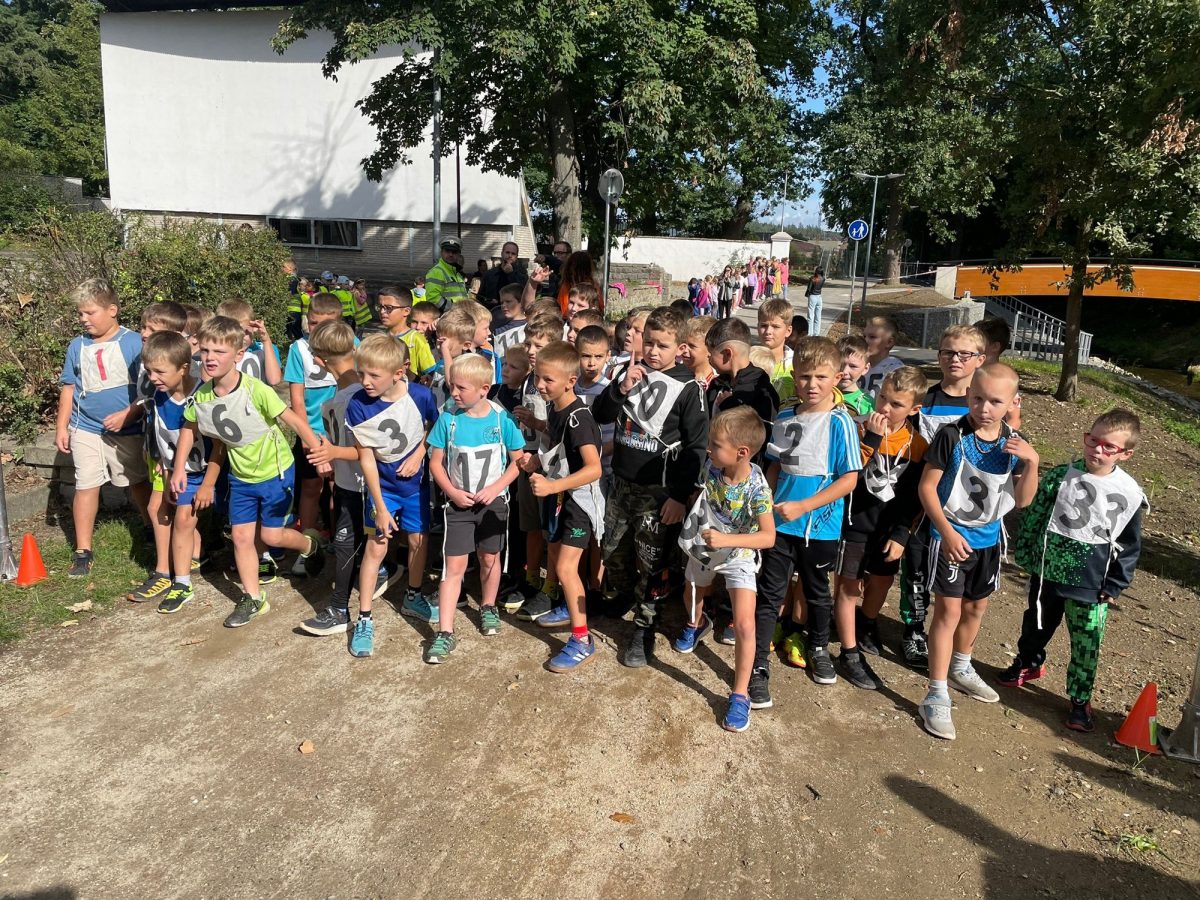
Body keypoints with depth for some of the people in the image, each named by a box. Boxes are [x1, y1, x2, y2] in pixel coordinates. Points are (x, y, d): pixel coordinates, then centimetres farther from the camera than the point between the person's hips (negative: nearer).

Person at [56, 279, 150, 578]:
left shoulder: (133, 343, -11)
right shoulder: (77, 346, 3)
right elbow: (69, 388, 9)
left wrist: (127, 415, -19)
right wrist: (61, 427, 7)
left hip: (126, 430, -3)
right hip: (85, 430, 3)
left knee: (137, 483, 11)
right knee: (86, 486, 4)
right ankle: (83, 551, 14)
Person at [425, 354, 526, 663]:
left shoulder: (501, 419, -11)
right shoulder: (448, 418, -9)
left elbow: (518, 460, -4)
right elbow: (436, 462, -2)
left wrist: (495, 488, -15)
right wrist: (452, 492, -14)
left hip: (493, 501, 0)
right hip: (459, 502, 0)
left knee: (489, 558, 16)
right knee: (454, 565, -2)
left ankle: (488, 608, 40)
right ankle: (445, 633, 1)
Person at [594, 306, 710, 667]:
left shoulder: (687, 388, -10)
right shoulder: (628, 373, 4)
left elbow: (696, 447, -10)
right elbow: (601, 416, 4)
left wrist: (680, 496, -14)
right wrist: (621, 388, -14)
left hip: (659, 491, -5)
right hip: (621, 483, 5)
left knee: (652, 563, 1)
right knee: (615, 553, 15)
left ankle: (643, 629, 16)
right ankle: (620, 603, 41)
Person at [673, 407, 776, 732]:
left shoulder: (757, 487, -32)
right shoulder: (712, 467, -18)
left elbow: (768, 537, -38)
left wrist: (727, 539, -48)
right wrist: (692, 527, 2)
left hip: (738, 555, -5)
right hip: (705, 547, 6)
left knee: (744, 625, -16)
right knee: (691, 596, 30)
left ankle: (740, 695, 0)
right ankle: (696, 624, 66)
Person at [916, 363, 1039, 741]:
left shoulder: (1014, 443, -4)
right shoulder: (952, 436, -18)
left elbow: (1022, 501, -1)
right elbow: (926, 486, -14)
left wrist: (1032, 462, -16)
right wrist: (947, 531, -20)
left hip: (988, 538, 6)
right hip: (951, 535, -5)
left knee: (976, 608, 21)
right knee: (949, 612, -5)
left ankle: (960, 668, 45)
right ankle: (937, 696, 4)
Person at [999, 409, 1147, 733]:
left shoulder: (1130, 494, -8)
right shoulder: (1060, 476, -10)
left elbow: (1130, 545, 1)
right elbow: (1032, 517, -1)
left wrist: (1114, 585, 0)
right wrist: (1026, 557, 0)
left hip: (1092, 585, -1)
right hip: (1047, 573, 1)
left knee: (1087, 645, 5)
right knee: (1037, 624, 21)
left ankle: (1080, 699, 23)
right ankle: (1029, 663, 47)